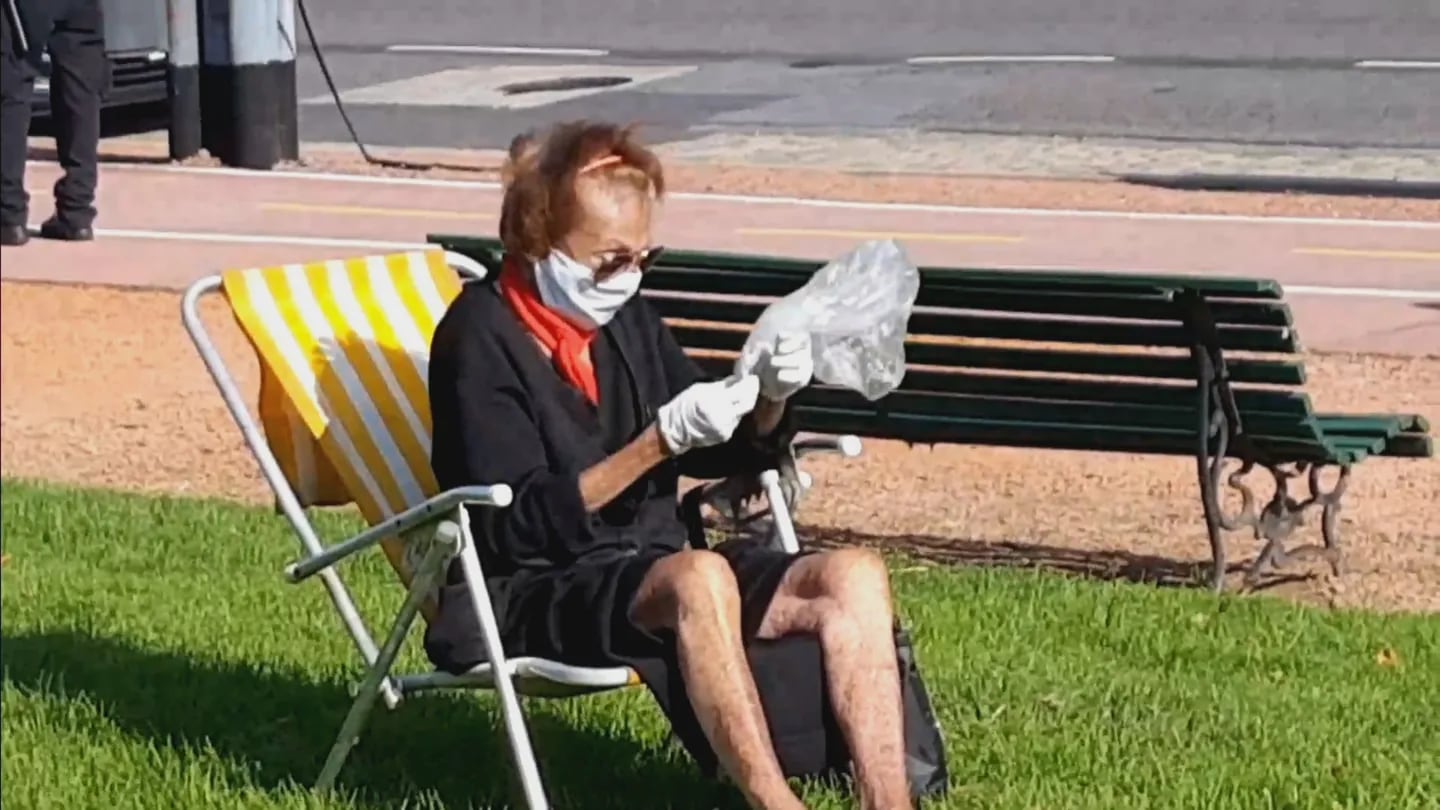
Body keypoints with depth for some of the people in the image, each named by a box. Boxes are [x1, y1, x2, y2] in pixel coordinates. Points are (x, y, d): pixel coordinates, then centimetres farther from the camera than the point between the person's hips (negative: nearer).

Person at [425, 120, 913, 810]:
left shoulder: (625, 319, 11)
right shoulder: (482, 335, -9)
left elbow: (725, 457, 20)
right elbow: (520, 524, -18)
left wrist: (770, 399, -2)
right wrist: (660, 441, -24)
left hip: (648, 568, 7)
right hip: (532, 596, -7)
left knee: (852, 577, -14)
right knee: (699, 579, -38)